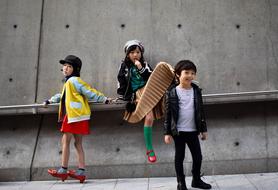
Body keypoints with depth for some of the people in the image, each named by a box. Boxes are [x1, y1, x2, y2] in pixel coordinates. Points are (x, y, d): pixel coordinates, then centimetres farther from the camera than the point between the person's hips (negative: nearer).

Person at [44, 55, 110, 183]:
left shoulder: (74, 80, -9)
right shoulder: (68, 82, 22)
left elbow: (90, 92, -10)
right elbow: (62, 96, 38)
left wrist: (104, 99, -10)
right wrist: (50, 101, 44)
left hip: (75, 115, -10)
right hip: (73, 115, 10)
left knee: (65, 140, -2)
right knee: (78, 143, 8)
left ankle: (63, 170, 5)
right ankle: (81, 172, 10)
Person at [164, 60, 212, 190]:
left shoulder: (196, 90, 3)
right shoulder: (172, 92, -8)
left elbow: (201, 110, 9)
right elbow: (168, 113, -6)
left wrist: (204, 129, 10)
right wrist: (167, 132, -8)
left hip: (193, 130, 4)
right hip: (178, 131, -4)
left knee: (198, 156, 10)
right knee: (179, 157, 8)